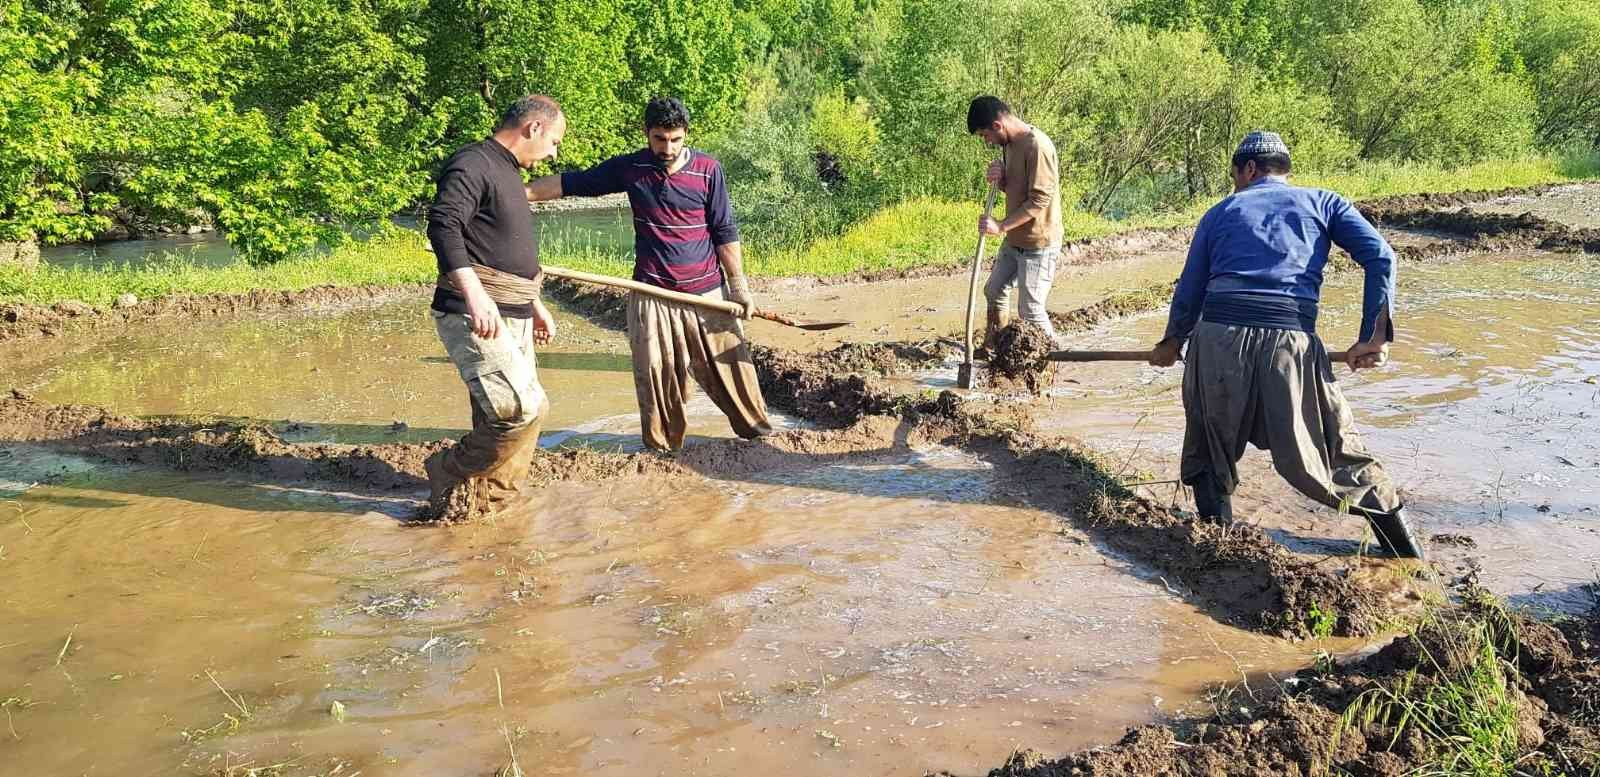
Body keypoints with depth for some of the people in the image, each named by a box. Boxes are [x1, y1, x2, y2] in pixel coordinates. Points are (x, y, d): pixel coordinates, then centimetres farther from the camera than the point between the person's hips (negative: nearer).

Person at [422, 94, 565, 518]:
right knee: (523, 407, -18)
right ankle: (451, 475, 0)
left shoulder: (508, 174, 22)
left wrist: (536, 305, 35)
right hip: (474, 318, -10)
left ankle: (487, 502, 22)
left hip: (511, 319, 10)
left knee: (509, 416, 10)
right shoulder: (472, 164, -9)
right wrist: (475, 295, -33)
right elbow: (443, 225, -24)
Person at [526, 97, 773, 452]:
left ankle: (757, 429, 21)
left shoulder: (708, 170, -4)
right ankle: (662, 448, 18)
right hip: (651, 294, 1)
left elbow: (725, 232, 0)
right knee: (656, 375, 3)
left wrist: (739, 286, 0)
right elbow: (569, 183, 5)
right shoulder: (628, 168, 0)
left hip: (707, 291, -1)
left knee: (730, 365, 4)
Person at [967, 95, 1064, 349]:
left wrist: (1001, 226, -23)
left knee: (1030, 310, -5)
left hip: (1038, 244, -9)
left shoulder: (1037, 146, -23)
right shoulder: (1010, 143, 6)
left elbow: (1040, 199, -25)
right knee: (994, 291, 19)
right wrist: (998, 178, -5)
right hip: (1015, 240, 9)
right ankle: (991, 347, 35)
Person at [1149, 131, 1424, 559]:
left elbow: (1190, 290, 21)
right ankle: (1408, 552, 15)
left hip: (1217, 336, 0)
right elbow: (1381, 257, 6)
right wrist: (1375, 336, 5)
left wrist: (1172, 342, 37)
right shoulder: (1322, 202, 21)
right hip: (1291, 340, 0)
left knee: (1210, 450, 20)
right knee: (1338, 450, 10)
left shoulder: (1221, 212, 23)